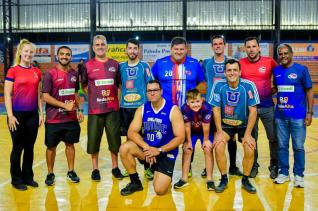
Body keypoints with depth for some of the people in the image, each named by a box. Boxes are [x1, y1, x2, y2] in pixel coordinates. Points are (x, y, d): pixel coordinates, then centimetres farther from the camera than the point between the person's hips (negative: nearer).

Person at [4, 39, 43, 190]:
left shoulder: (37, 72, 8)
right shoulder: (13, 71, -4)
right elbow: (7, 95, -6)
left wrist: (41, 113, 7)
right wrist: (10, 115, -12)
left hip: (32, 114, 4)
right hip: (17, 114, -4)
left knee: (29, 147, 11)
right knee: (18, 147, 5)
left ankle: (28, 176, 25)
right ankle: (16, 179, 19)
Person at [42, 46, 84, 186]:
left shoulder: (74, 74, 7)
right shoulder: (50, 74, -9)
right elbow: (45, 96, -14)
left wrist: (79, 109, 7)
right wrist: (65, 105, -17)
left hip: (71, 118, 4)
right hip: (54, 119, -4)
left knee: (70, 144, 12)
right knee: (51, 146, 7)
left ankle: (71, 172, 25)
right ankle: (50, 174, 21)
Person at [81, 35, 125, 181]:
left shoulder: (115, 64, 6)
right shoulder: (87, 65, 2)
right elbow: (84, 85, 12)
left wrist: (118, 98, 4)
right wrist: (94, 95, 2)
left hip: (113, 108, 1)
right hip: (94, 109, -1)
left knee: (114, 139, 6)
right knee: (94, 139, 4)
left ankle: (115, 167, 21)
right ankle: (95, 169, 19)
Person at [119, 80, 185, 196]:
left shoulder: (173, 110, -14)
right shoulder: (142, 109, -2)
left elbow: (180, 137, -16)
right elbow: (131, 132, -8)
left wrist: (159, 150, -23)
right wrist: (146, 147, -24)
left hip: (166, 152, -4)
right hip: (148, 148, 4)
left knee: (160, 190, -16)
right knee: (124, 148, -24)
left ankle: (162, 176, 23)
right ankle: (135, 182, -2)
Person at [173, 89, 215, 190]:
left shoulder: (206, 107, -37)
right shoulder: (185, 109, -32)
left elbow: (206, 126, -24)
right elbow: (187, 126, -19)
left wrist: (206, 140, -12)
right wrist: (188, 141, -9)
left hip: (206, 131, -1)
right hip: (192, 131, 2)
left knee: (208, 150, -11)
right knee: (187, 150, -2)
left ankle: (209, 179, 0)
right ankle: (184, 179, 8)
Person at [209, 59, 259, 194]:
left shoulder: (248, 86, -19)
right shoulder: (218, 85, -17)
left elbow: (253, 111, -15)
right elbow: (216, 110, -11)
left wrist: (247, 134, -17)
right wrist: (219, 132, -15)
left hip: (244, 124, 0)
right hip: (225, 124, 0)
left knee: (250, 150, -18)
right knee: (218, 148, -20)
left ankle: (245, 180, 8)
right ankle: (224, 180, 3)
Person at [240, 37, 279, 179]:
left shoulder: (269, 62, -4)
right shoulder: (240, 64, -2)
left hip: (267, 106, 0)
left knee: (274, 137, 5)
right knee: (251, 138, 11)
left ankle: (274, 165, 23)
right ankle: (253, 165, 26)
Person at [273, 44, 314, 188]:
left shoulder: (301, 69, -4)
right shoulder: (276, 71, 6)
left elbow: (309, 91, -2)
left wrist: (310, 112, -7)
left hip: (298, 116, -3)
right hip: (280, 115, 3)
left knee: (298, 147, 4)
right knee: (282, 146, 10)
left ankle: (298, 175, 17)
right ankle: (283, 173, 23)